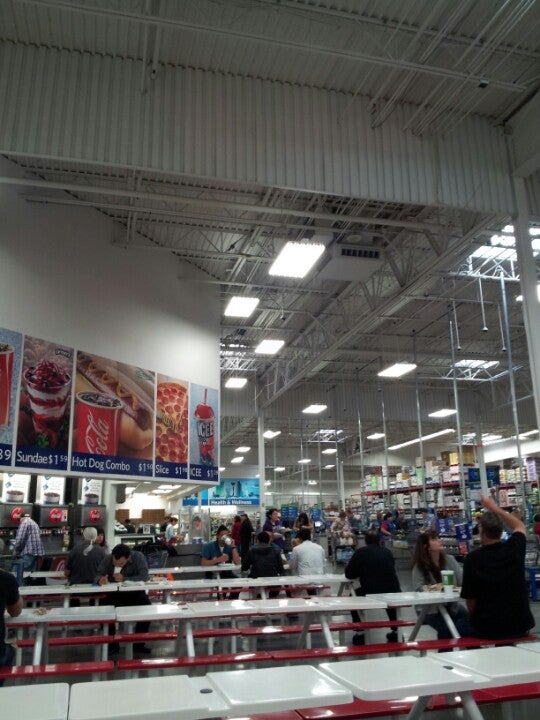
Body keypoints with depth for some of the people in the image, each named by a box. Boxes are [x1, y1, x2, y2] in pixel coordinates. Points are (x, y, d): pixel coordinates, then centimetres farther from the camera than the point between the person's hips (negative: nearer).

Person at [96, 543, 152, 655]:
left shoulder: (138, 557, -16)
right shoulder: (107, 559, -9)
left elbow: (144, 577, -24)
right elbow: (97, 575, -10)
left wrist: (124, 579, -31)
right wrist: (100, 580, -34)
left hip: (135, 593, -1)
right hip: (114, 595, 2)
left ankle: (139, 643, -2)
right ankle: (113, 644, -5)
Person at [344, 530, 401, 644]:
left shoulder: (360, 552, 1)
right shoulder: (387, 551, 12)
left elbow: (349, 574, 6)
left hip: (370, 593, -3)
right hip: (394, 592, 3)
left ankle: (360, 633, 19)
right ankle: (395, 631, 36)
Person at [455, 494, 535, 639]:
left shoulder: (472, 558, -16)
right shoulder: (514, 548, -7)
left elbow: (470, 599, -8)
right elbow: (520, 526, 17)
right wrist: (494, 508, 21)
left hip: (488, 628, -3)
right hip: (520, 627, 3)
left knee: (460, 625, 27)